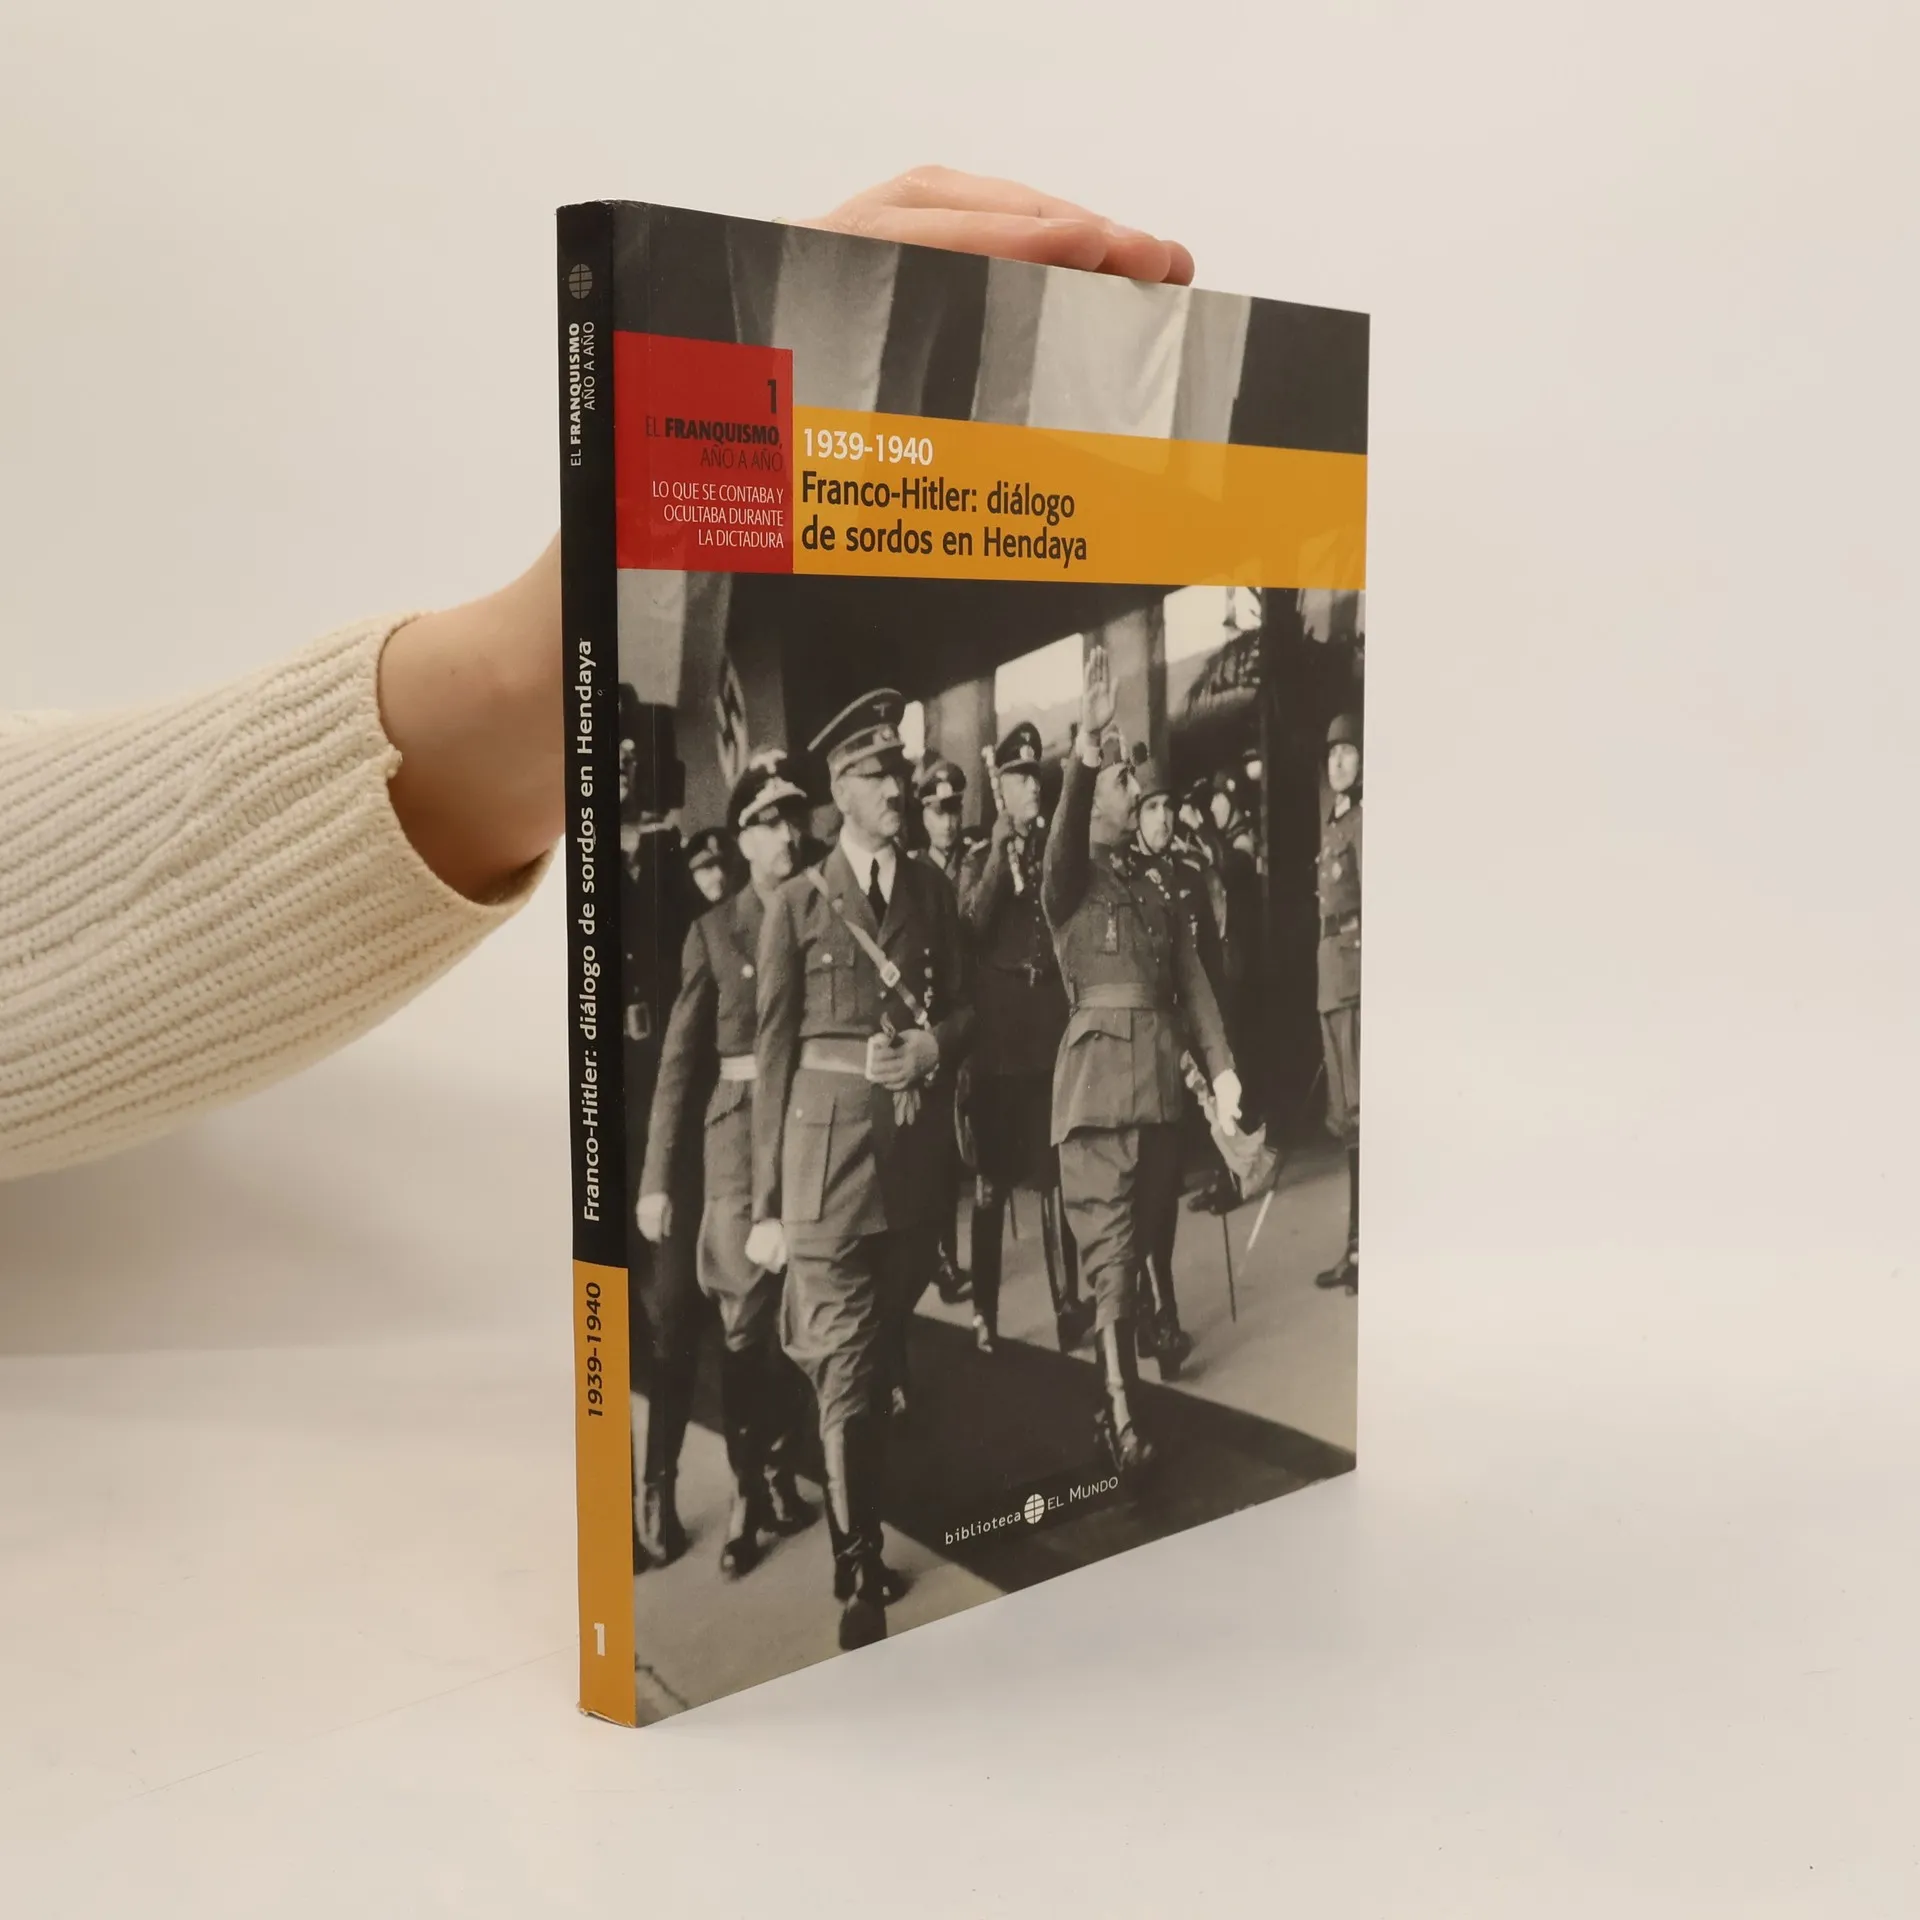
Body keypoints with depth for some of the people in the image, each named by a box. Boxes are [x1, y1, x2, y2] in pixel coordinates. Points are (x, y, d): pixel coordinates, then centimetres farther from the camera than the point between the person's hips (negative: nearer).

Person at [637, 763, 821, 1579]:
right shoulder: (713, 931, 3)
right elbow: (680, 1061, 1)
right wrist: (656, 1177, -3)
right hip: (743, 1131, -1)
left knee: (799, 1318, 8)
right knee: (746, 1322, -3)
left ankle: (781, 1476, 22)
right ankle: (747, 1494, 8)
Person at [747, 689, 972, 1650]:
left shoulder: (934, 891, 9)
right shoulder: (797, 903, -2)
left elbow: (963, 1004, 16)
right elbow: (773, 1054, -3)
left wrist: (934, 1044, -9)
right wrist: (765, 1203, -5)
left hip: (918, 1147, 4)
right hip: (830, 1149, -4)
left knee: (884, 1355, 16)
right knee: (846, 1373, -4)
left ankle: (863, 1531, 33)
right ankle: (858, 1583, 2)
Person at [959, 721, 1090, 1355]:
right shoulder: (977, 859, 6)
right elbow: (971, 926, -13)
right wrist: (999, 856, -15)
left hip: (1052, 1026, 1)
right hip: (996, 1032, -1)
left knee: (1056, 1174, 2)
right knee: (992, 1179, 3)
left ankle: (1069, 1306, 6)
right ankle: (984, 1313, 8)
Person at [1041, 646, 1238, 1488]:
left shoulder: (1155, 892, 19)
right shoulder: (1068, 880, 3)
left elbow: (1192, 983, 14)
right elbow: (1066, 834, -20)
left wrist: (1220, 1065, 1)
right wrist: (1085, 748, -36)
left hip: (1159, 1071, 6)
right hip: (1098, 1066, -6)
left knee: (1136, 1239, 10)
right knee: (1109, 1248, -10)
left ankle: (1115, 1390, 19)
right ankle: (1122, 1420, -13)